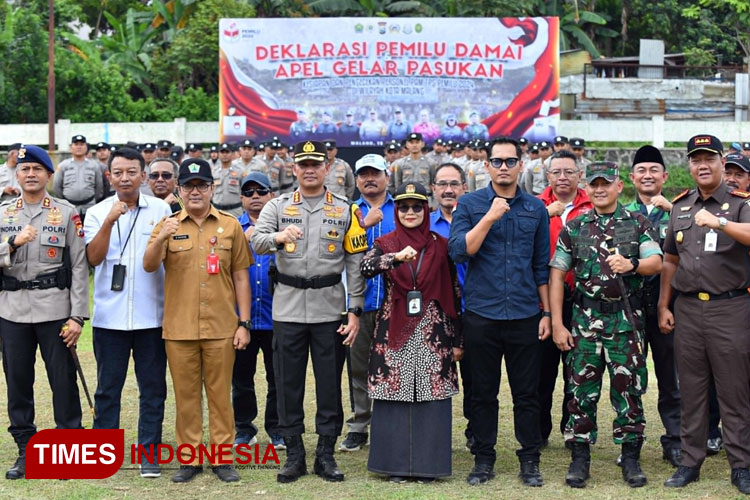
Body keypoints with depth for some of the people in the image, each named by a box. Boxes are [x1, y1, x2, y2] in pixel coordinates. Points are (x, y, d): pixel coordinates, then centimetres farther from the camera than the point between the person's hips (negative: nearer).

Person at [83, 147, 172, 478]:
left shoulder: (161, 210, 3)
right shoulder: (97, 213, 4)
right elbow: (93, 258, -10)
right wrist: (110, 221, -18)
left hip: (151, 315, 0)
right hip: (109, 315, 0)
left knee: (153, 387, 5)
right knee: (107, 387, 7)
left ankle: (149, 453, 14)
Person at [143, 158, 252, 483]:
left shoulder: (230, 225, 4)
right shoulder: (168, 225, 4)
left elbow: (240, 276, 6)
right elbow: (149, 266, -8)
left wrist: (244, 323, 1)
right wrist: (161, 239, -28)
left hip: (221, 327, 0)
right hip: (179, 328, 0)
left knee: (220, 394, 6)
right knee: (186, 395, 8)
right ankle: (189, 459, 16)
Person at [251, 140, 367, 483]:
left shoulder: (344, 211, 5)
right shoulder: (278, 207, 5)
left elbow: (356, 263, 3)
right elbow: (256, 242, -11)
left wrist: (355, 310, -4)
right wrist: (279, 236, -34)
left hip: (329, 308, 0)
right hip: (288, 307, 0)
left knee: (329, 382, 4)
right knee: (288, 382, 5)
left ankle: (326, 454, 15)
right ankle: (294, 455, 16)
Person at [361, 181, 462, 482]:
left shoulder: (440, 246, 6)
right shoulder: (385, 244, 5)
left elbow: (453, 294, 6)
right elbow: (365, 268, -17)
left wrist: (457, 339, 4)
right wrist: (396, 257, -33)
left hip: (432, 332, 0)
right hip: (394, 332, 0)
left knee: (431, 395, 1)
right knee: (395, 394, 1)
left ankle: (427, 463, 10)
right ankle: (396, 463, 10)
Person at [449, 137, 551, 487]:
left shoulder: (536, 209, 8)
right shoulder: (470, 205, 2)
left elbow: (542, 265, 10)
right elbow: (459, 251, -10)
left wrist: (547, 312, 6)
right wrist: (490, 217, -17)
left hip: (525, 315, 1)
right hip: (482, 314, -1)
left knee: (527, 393, 5)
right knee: (483, 393, 8)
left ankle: (530, 461, 15)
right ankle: (483, 460, 19)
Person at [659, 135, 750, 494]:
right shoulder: (680, 206, 12)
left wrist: (719, 222, -34)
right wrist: (663, 306, 12)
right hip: (687, 308, 4)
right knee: (691, 390, 9)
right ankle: (690, 462, 17)